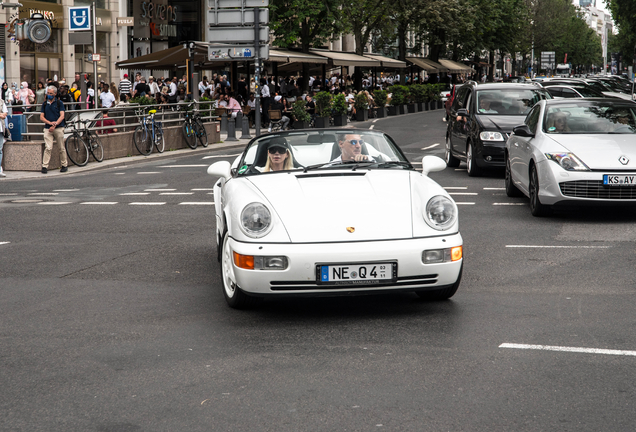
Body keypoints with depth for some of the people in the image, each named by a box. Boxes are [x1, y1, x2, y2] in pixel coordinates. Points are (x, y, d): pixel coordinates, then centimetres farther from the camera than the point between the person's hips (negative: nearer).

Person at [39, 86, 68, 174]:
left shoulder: (59, 103, 4)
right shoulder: (45, 104, 12)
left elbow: (62, 116, -4)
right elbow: (41, 117, 8)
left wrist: (55, 124, -17)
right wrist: (50, 123, -11)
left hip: (59, 128, -1)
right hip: (48, 128, 1)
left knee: (61, 148, 5)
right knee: (48, 148, -10)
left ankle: (64, 165, 16)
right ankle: (44, 166, -11)